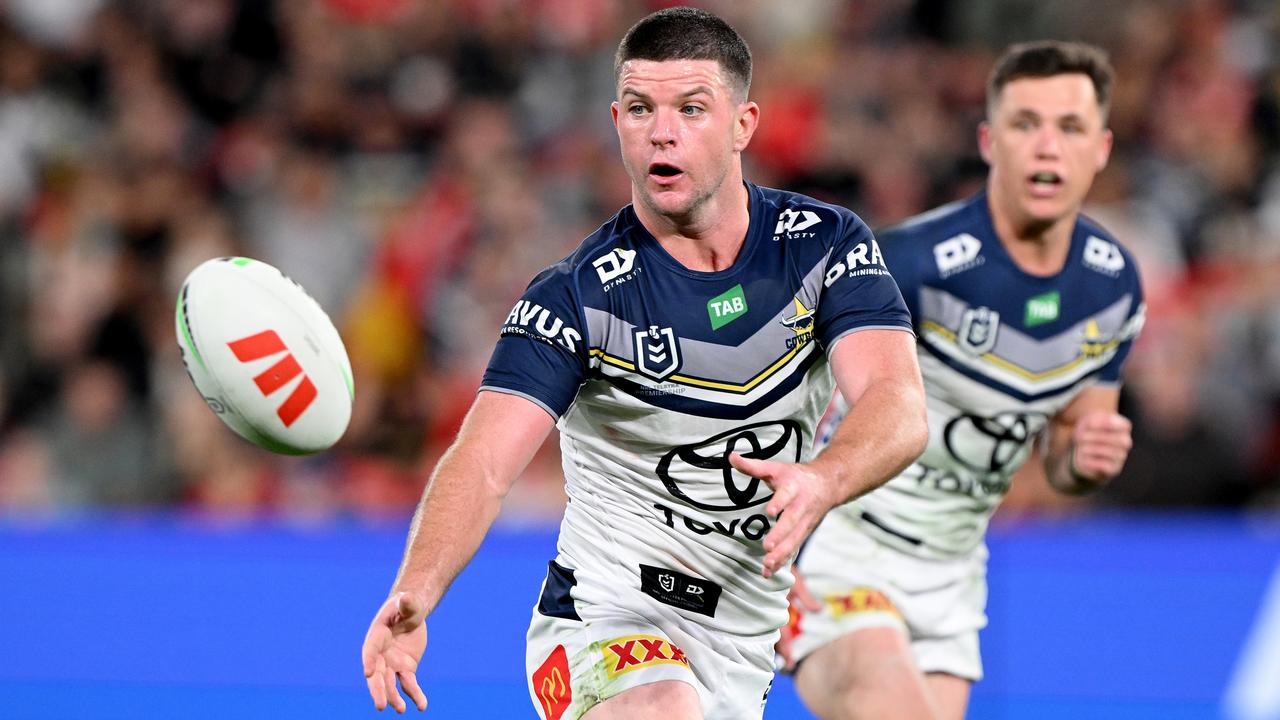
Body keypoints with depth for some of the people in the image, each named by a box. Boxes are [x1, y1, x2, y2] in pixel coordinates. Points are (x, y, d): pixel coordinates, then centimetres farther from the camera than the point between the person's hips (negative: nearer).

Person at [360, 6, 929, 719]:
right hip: (603, 617, -5)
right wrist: (416, 593, -41)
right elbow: (484, 459, -21)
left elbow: (900, 405, -16)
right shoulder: (576, 294, -10)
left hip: (742, 649, 5)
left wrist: (821, 483, -39)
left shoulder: (826, 245, -2)